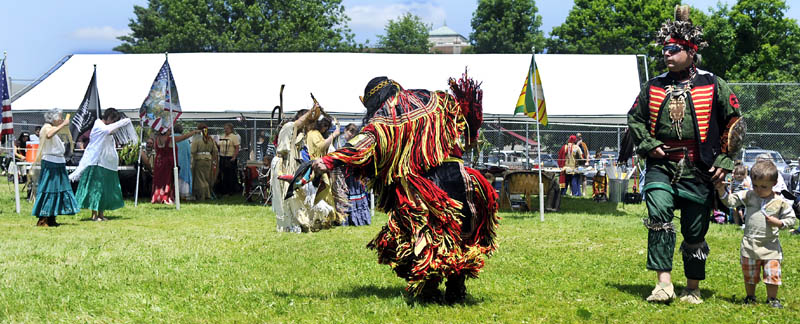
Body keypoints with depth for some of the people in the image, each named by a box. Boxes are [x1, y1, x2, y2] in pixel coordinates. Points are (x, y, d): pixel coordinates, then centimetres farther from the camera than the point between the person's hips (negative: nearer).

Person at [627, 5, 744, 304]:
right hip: (661, 165, 1)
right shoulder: (653, 88, 8)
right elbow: (634, 119, 18)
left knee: (695, 233, 6)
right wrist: (649, 145, 1)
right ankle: (663, 282, -23)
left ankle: (693, 289, 21)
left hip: (698, 170, -1)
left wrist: (724, 161, -2)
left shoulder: (714, 86, 1)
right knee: (659, 215, -22)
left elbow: (734, 123, 5)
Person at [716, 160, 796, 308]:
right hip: (750, 244, 2)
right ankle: (750, 297, 31)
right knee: (749, 274, 12)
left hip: (770, 246, -1)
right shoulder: (748, 196, -1)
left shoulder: (780, 202, -4)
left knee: (772, 274, -2)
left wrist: (779, 222, -14)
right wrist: (722, 190, -18)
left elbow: (791, 218, 4)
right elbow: (731, 201, -2)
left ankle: (772, 299, 17)